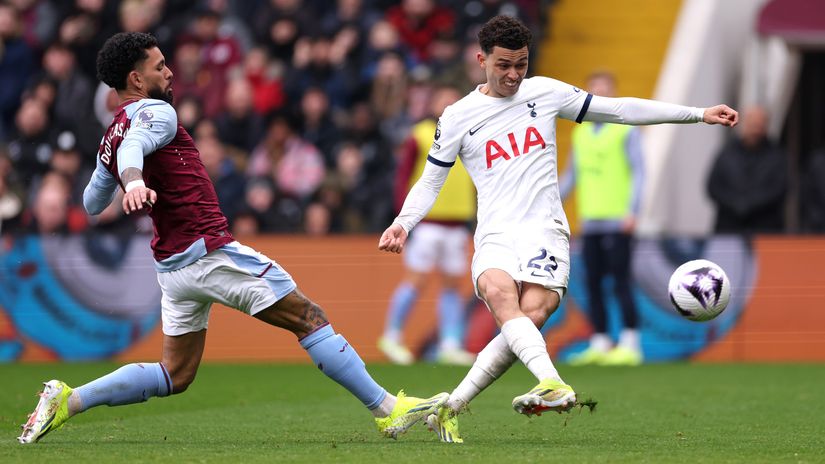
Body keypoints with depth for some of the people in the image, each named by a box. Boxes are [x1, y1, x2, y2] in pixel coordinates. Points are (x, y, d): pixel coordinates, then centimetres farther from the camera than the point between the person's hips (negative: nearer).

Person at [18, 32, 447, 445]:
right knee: (310, 318, -4)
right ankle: (388, 410, -6)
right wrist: (135, 183, -51)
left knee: (174, 376, 15)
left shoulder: (109, 137, 17)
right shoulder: (154, 113, -8)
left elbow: (92, 204, 27)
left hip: (172, 266, 9)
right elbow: (132, 148, -31)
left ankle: (67, 400, 3)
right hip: (208, 250, -9)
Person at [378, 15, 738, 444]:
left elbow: (619, 110, 13)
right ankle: (553, 383, -52)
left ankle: (449, 410, -17)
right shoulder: (458, 117, 7)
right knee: (499, 293, -34)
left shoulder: (544, 92, 10)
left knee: (531, 316, -25)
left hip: (544, 231, 0)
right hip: (495, 235, 0)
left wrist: (699, 115, 11)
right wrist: (403, 223, -5)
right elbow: (429, 182, 15)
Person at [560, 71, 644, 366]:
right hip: (590, 221, 6)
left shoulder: (626, 131, -1)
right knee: (592, 284, 5)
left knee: (620, 282, -8)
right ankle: (600, 344, 10)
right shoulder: (581, 132, 16)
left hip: (616, 221, -6)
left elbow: (639, 173, -6)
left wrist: (632, 211, -15)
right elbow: (571, 176, 22)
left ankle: (630, 345, -6)